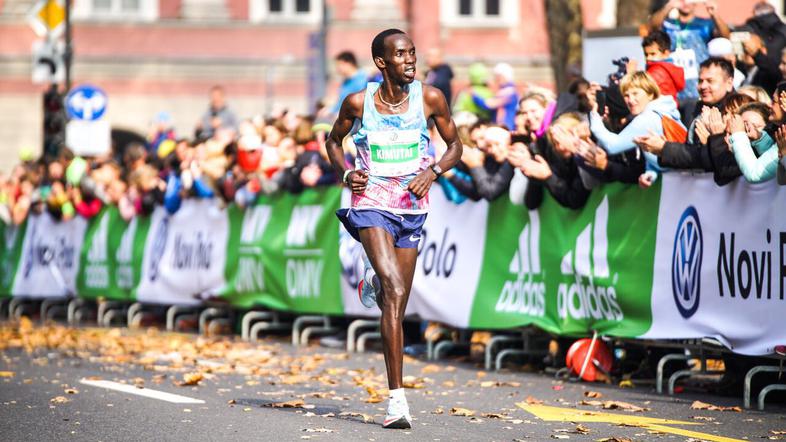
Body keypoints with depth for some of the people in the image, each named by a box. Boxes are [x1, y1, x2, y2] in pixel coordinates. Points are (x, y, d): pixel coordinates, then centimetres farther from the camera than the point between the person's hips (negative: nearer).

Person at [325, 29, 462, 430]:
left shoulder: (430, 98, -3)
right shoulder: (358, 103, -6)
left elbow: (454, 145, 9)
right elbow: (334, 140, 13)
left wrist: (433, 171, -10)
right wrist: (345, 173, -6)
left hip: (412, 209, 3)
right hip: (371, 205, -3)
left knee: (397, 305, 10)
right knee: (395, 292, -22)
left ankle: (373, 278, 51)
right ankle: (397, 398, -24)